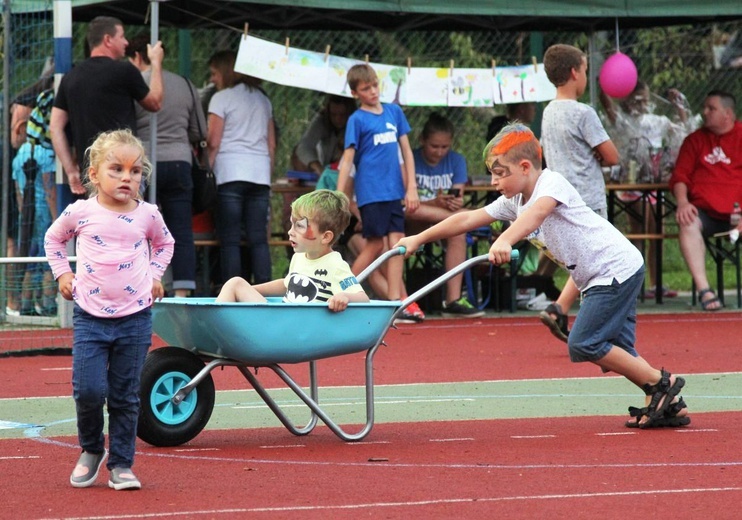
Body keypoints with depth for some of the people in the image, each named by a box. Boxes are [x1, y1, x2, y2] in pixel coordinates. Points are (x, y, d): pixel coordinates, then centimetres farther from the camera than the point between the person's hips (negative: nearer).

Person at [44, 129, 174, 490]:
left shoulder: (147, 215, 2)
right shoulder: (80, 212, -2)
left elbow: (164, 243, 25)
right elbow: (54, 238, 18)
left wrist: (154, 275, 12)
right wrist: (62, 273, 8)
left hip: (135, 317, 1)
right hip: (90, 316, -1)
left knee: (125, 396, 5)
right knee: (89, 389, -11)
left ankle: (121, 464, 14)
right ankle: (91, 450, 15)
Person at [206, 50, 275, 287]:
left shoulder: (221, 98, 0)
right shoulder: (262, 99, 18)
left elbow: (213, 142, -6)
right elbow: (271, 144, 17)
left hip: (231, 172, -5)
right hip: (260, 174, 5)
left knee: (230, 239, -5)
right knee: (258, 239, 3)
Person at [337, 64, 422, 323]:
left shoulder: (394, 112, 10)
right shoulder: (357, 120, -3)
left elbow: (406, 151, 14)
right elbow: (347, 160, -5)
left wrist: (411, 187, 7)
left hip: (394, 192, 5)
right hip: (370, 192, -5)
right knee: (375, 245, -3)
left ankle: (396, 301, -2)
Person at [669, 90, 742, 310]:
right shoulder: (695, 140, 19)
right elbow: (680, 176, 13)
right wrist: (682, 202, -9)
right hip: (705, 211, 2)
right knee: (688, 225, -32)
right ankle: (703, 290, -37)